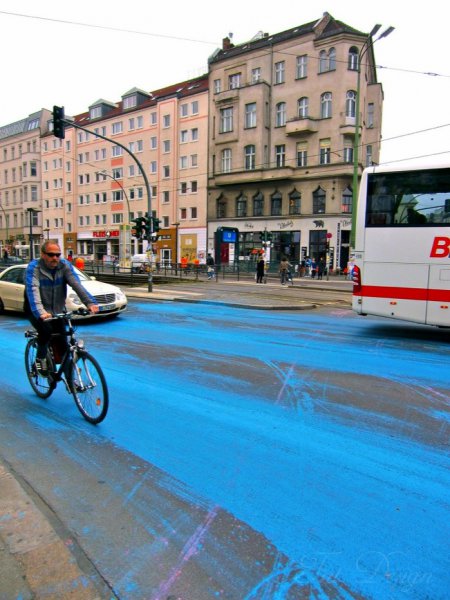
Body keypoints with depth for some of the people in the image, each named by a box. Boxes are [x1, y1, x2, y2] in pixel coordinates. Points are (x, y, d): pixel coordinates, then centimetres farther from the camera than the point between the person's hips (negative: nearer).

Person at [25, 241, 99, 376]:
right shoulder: (34, 267, -17)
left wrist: (90, 302, -39)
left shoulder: (65, 265, -8)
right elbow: (33, 290, -32)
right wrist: (40, 312, -49)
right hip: (36, 311, -3)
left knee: (63, 344, -2)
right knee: (46, 330, -32)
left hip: (57, 311, 3)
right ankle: (40, 359, -3)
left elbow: (76, 284, -23)